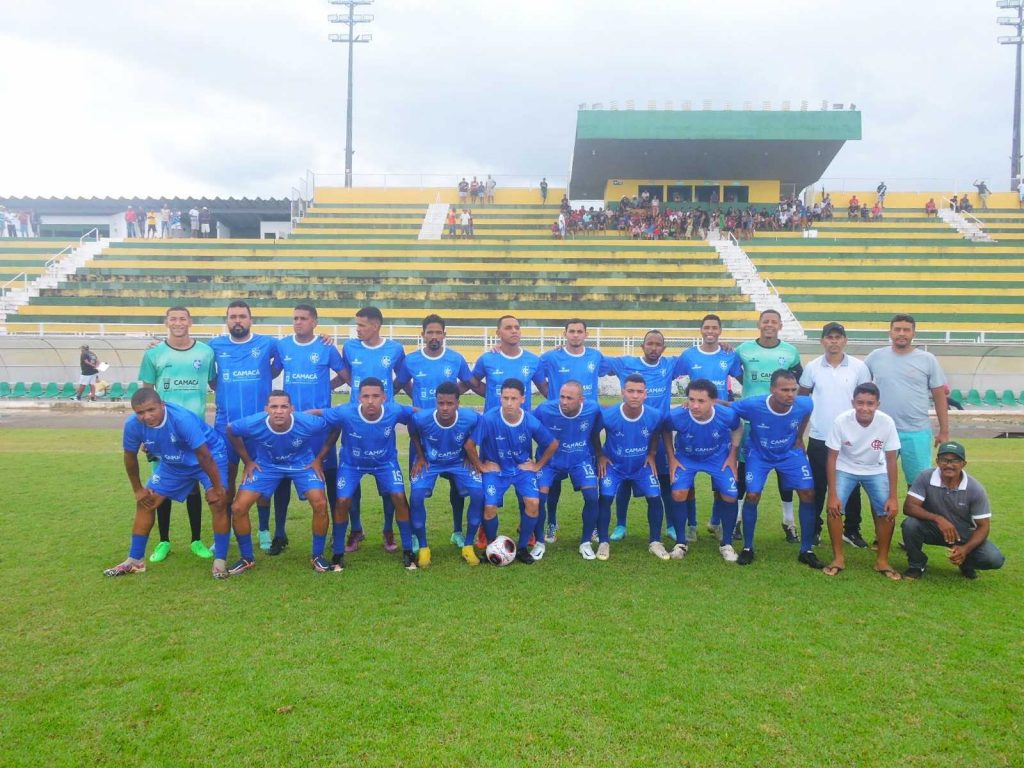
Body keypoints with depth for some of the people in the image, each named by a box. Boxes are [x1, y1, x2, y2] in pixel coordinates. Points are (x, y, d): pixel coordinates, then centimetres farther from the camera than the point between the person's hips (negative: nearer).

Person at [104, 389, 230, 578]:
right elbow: (130, 456, -3)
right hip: (173, 463, 5)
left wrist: (217, 487, -25)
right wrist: (138, 489, 5)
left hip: (211, 455, -5)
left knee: (218, 501, -21)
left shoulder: (182, 419, -39)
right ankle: (135, 561, 18)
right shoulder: (132, 424, -23)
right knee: (145, 503, 4)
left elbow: (203, 455, -31)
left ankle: (220, 561, -11)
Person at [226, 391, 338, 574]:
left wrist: (319, 459, -8)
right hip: (267, 465, 1)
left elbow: (334, 429, -12)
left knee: (320, 504, -21)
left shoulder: (308, 423, -33)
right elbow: (231, 430, -6)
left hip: (302, 464, -1)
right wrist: (247, 461, -2)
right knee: (238, 508, -10)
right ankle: (247, 558, 13)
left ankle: (317, 557, 2)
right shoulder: (253, 424, -30)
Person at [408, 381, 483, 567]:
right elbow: (413, 434, -3)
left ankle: (467, 546, -2)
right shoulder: (421, 418, -29)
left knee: (478, 493, -20)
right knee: (416, 496, -24)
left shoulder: (471, 418, -28)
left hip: (458, 462, 1)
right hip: (430, 462, -1)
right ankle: (423, 547, -3)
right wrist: (420, 457, -4)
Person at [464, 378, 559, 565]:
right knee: (490, 507, -19)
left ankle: (522, 548, 4)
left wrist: (538, 465, 1)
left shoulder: (531, 422, -18)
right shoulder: (489, 418, -25)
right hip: (495, 468, -1)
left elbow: (553, 445, 0)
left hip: (522, 467, 1)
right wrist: (481, 467, -6)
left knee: (533, 503, -20)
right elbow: (469, 445, -12)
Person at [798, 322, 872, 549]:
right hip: (819, 438, 0)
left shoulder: (859, 367, -2)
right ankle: (814, 529, 20)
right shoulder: (812, 367, -1)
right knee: (817, 486, 8)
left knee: (851, 486, 9)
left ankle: (851, 530, 22)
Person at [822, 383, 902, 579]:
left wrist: (893, 497, -16)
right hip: (846, 469, -1)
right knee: (834, 508, -18)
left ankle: (882, 560, 8)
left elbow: (891, 460, -16)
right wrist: (832, 494, -22)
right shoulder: (841, 421, -29)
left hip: (876, 471, 1)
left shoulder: (887, 423, -26)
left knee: (887, 511, -13)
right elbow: (832, 458, -19)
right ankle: (838, 558, -1)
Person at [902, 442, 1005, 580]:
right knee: (910, 524, -32)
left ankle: (966, 563, 15)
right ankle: (916, 565, -3)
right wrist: (938, 519, -40)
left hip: (964, 535, 1)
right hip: (933, 529, 0)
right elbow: (908, 507, -25)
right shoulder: (925, 477, -21)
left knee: (994, 559, -22)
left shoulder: (975, 489, -18)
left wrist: (965, 549, -30)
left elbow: (983, 526, -13)